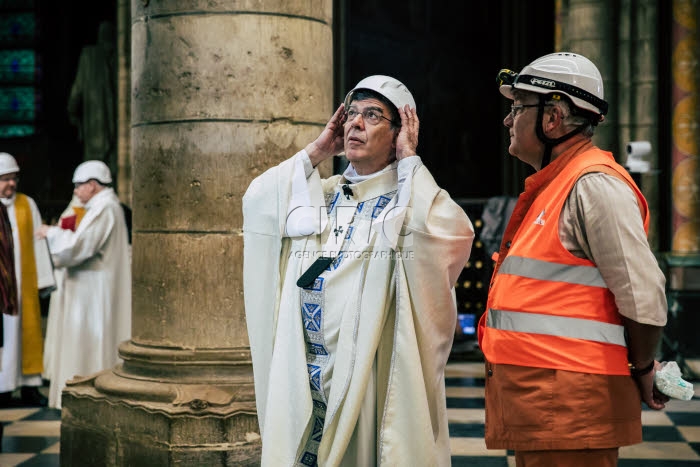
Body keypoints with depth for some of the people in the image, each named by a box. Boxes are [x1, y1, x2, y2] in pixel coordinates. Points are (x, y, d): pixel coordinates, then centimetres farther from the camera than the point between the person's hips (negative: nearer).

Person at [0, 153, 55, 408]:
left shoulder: (27, 204, 9)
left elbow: (38, 243, 9)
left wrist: (43, 279, 4)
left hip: (23, 283, 3)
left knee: (28, 330, 5)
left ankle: (30, 387, 12)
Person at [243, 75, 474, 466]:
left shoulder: (410, 198, 0)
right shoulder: (319, 195, 15)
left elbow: (446, 229, -22)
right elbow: (257, 200, 1)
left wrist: (409, 158, -10)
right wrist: (317, 152, 6)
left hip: (375, 372, -4)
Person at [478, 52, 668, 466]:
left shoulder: (594, 185, -14)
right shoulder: (549, 187, 18)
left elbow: (642, 294, -18)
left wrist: (642, 369, -5)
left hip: (569, 410, -10)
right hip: (536, 403, 10)